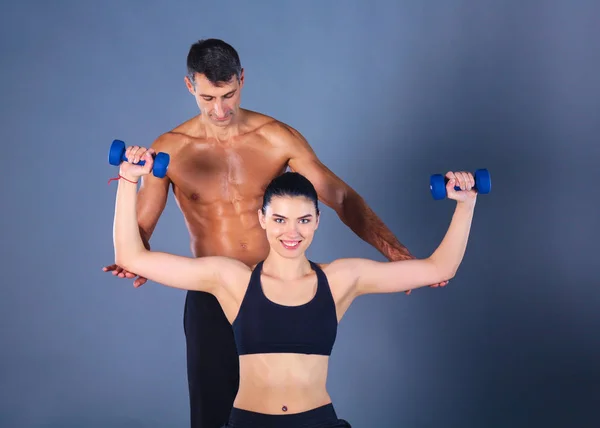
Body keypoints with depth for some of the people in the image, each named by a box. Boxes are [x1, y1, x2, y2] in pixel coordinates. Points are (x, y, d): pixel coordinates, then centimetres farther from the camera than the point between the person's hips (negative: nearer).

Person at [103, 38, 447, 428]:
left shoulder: (278, 138, -6)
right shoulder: (169, 150, -7)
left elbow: (342, 197, -6)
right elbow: (139, 228, -2)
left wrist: (397, 253, -17)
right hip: (211, 299, 0)